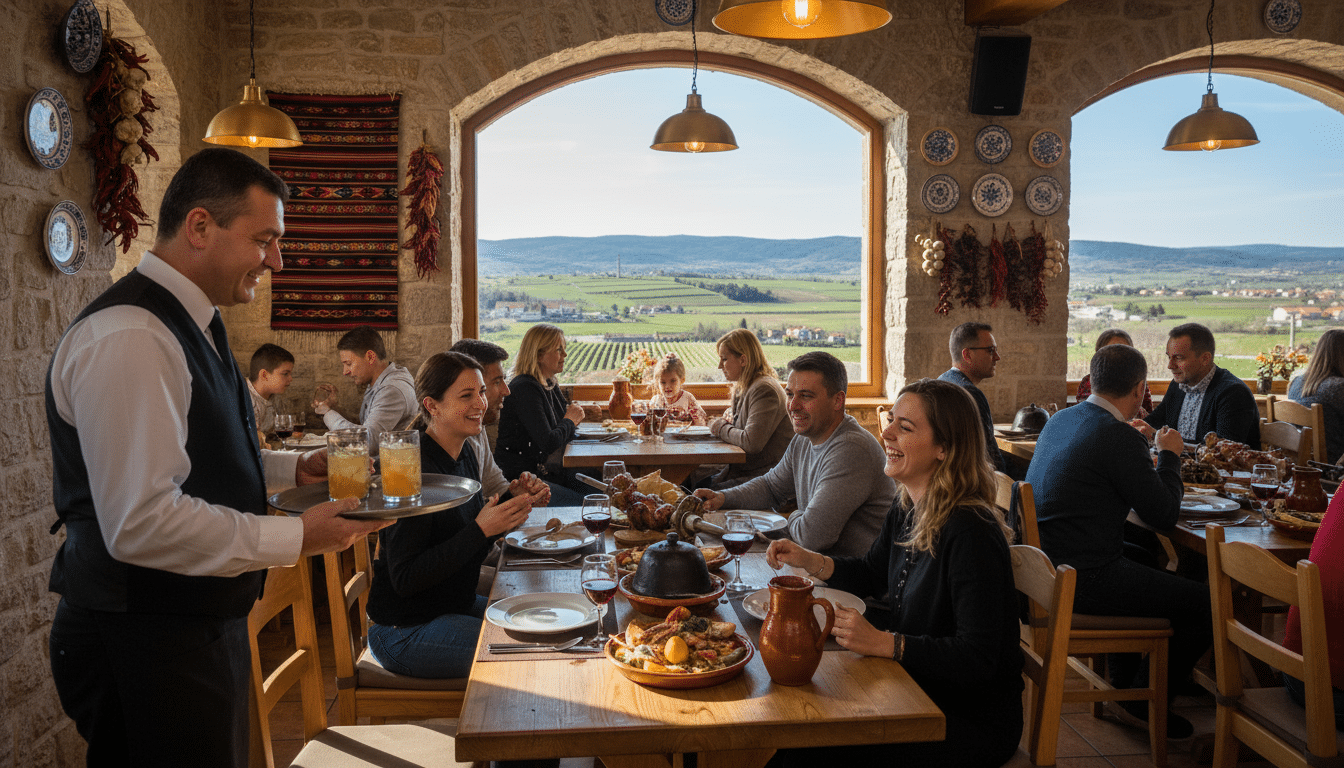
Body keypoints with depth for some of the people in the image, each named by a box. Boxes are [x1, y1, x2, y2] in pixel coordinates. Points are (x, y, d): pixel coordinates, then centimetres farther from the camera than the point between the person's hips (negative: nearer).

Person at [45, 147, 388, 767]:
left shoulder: (186, 324, 13)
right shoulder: (128, 338, -23)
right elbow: (141, 523, -30)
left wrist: (293, 468, 9)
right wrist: (296, 538, -23)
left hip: (196, 628, 10)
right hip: (145, 647, -10)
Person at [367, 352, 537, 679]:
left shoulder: (465, 452, 4)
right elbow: (405, 579, -25)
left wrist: (506, 514, -6)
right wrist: (481, 529, -28)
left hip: (457, 605, 9)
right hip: (405, 632, -9)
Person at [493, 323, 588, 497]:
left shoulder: (551, 385, 11)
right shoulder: (525, 389, -18)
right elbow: (548, 442, -24)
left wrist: (574, 418, -3)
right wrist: (569, 421, -6)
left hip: (547, 468, 9)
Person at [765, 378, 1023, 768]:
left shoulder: (971, 534, -26)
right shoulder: (906, 510, 2)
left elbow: (977, 658, -26)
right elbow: (871, 575, 20)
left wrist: (883, 643, -28)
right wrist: (809, 561, 4)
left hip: (973, 721, -8)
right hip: (918, 693, 8)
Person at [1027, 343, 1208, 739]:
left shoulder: (1060, 420, 9)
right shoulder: (1120, 437, -18)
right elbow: (1164, 516, -11)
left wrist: (1148, 465, 26)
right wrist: (1169, 455, 3)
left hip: (1045, 565, 10)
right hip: (1082, 581, -10)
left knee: (1149, 560, 32)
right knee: (1208, 604, -2)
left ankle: (1124, 681, 38)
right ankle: (1141, 702, 12)